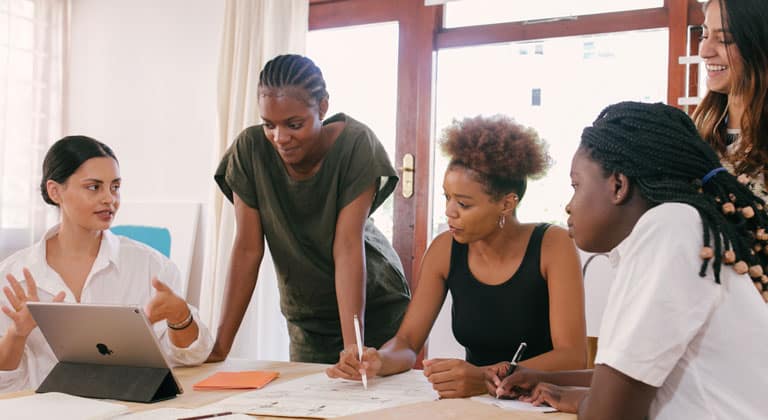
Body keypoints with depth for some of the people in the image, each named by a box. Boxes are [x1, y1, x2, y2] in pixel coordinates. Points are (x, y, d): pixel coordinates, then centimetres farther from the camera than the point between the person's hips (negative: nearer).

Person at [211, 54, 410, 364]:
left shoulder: (355, 144, -23)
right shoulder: (250, 149, -16)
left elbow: (348, 247, -26)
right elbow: (248, 249, -15)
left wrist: (353, 346, -33)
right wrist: (220, 348, -19)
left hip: (374, 302, -2)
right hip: (306, 314, 2)